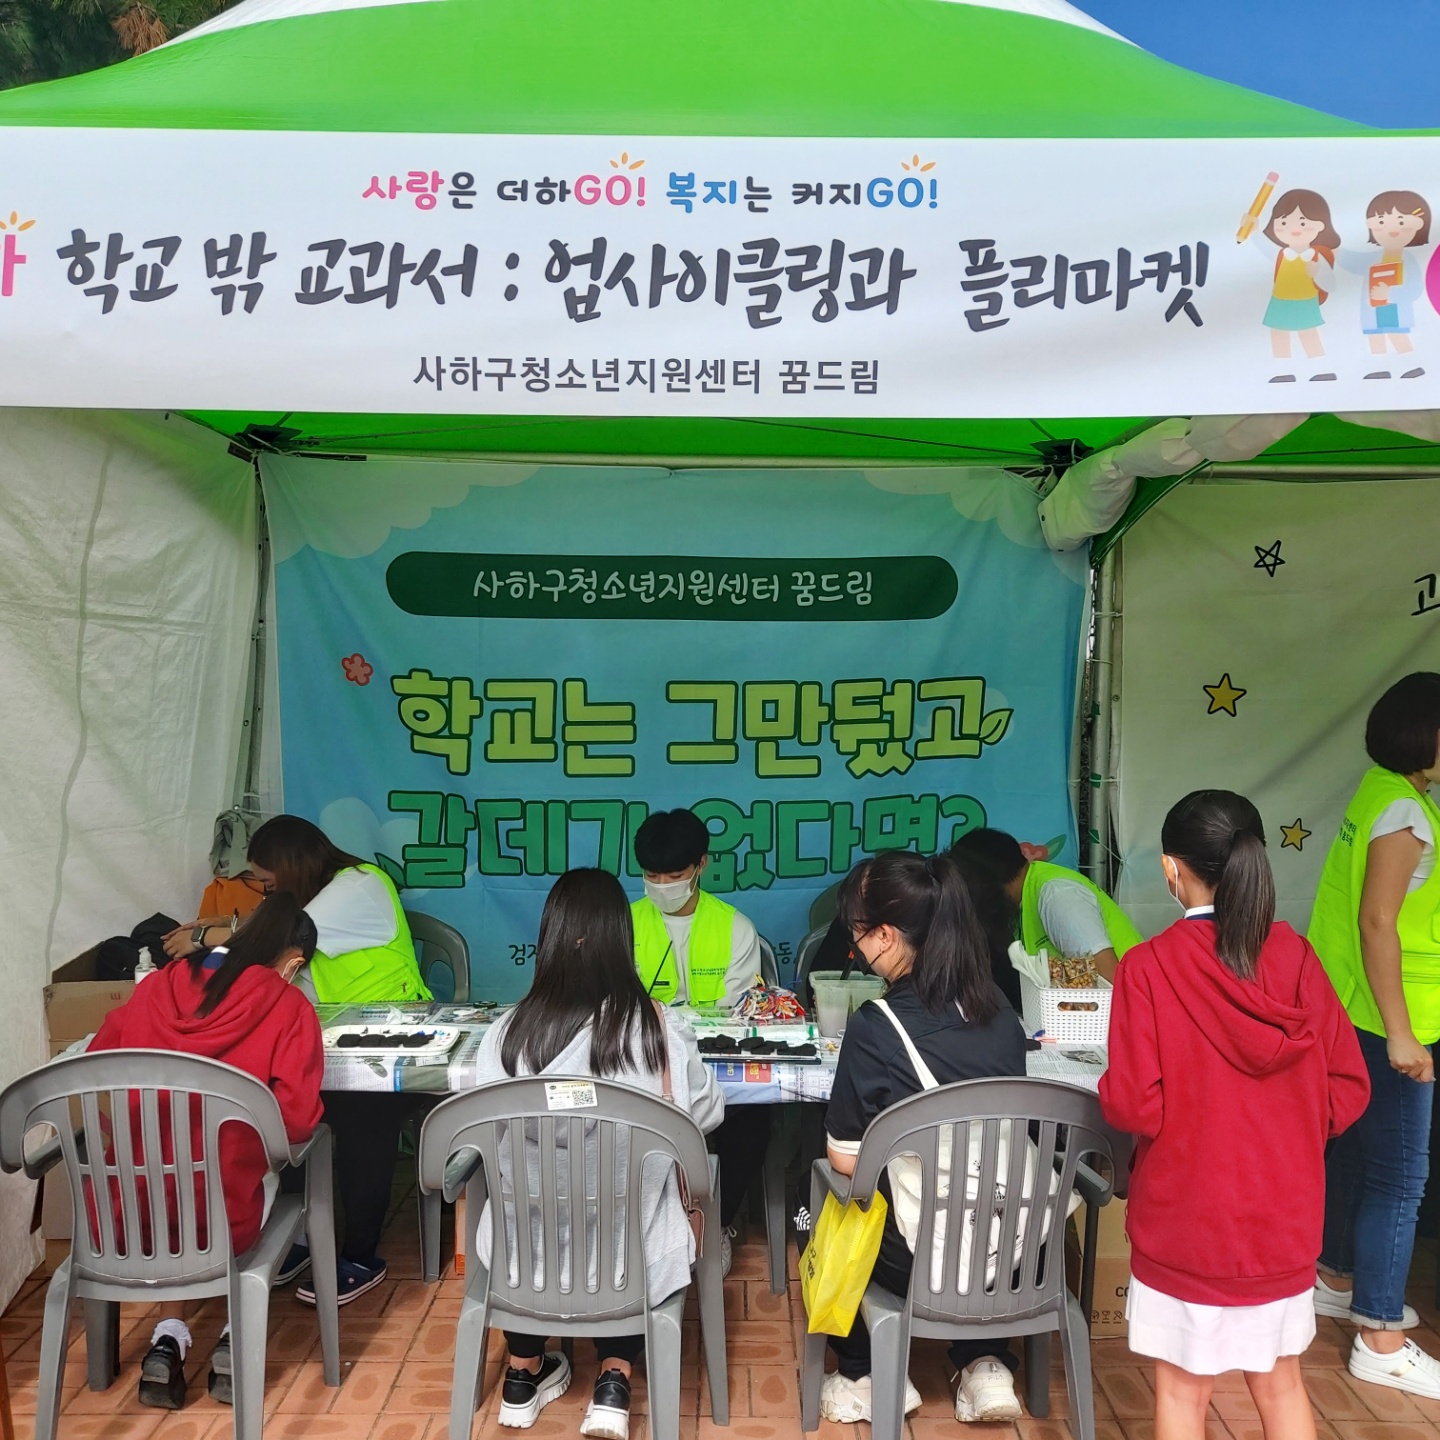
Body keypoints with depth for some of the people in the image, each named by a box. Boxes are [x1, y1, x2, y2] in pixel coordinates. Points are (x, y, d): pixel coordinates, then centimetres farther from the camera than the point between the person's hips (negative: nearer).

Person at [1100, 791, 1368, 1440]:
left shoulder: (1150, 966, -18)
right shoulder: (1296, 957, -7)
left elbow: (1133, 1105, -19)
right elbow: (1347, 1088, -2)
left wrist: (1108, 1089, 2)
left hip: (1186, 1217, -4)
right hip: (1284, 1215, 4)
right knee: (1280, 1380, 22)